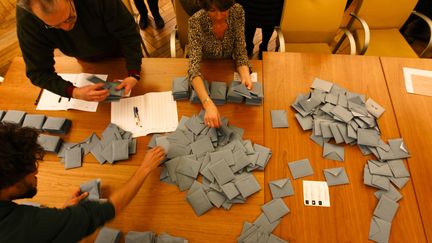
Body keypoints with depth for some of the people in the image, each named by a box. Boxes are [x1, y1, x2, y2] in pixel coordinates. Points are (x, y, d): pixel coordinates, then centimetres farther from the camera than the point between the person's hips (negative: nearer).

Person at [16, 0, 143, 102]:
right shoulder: (26, 21, -33)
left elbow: (128, 32, -31)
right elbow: (38, 72, -27)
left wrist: (134, 74, -42)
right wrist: (73, 92, -45)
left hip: (121, 52, -1)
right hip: (88, 62, 1)